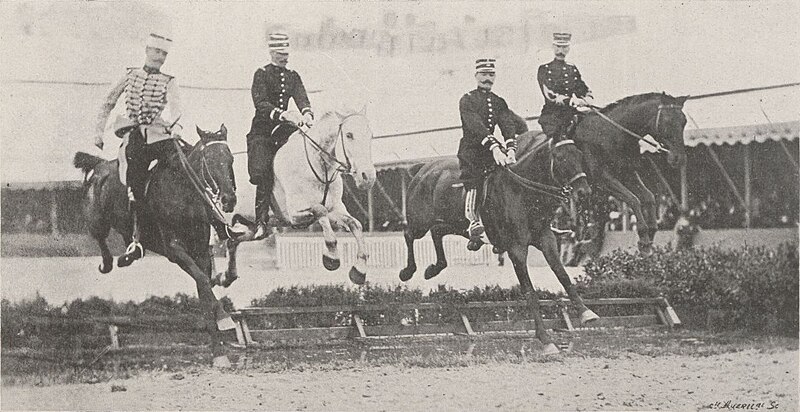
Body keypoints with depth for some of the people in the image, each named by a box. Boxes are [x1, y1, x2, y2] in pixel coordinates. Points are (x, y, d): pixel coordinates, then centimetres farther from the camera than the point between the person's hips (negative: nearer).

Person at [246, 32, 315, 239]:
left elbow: (302, 98, -2)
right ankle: (262, 220, -13)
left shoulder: (292, 76, 14)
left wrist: (307, 114, -25)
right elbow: (261, 104, -17)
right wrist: (283, 114, -33)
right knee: (263, 175, -18)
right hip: (262, 132, -5)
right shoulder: (262, 74, -3)